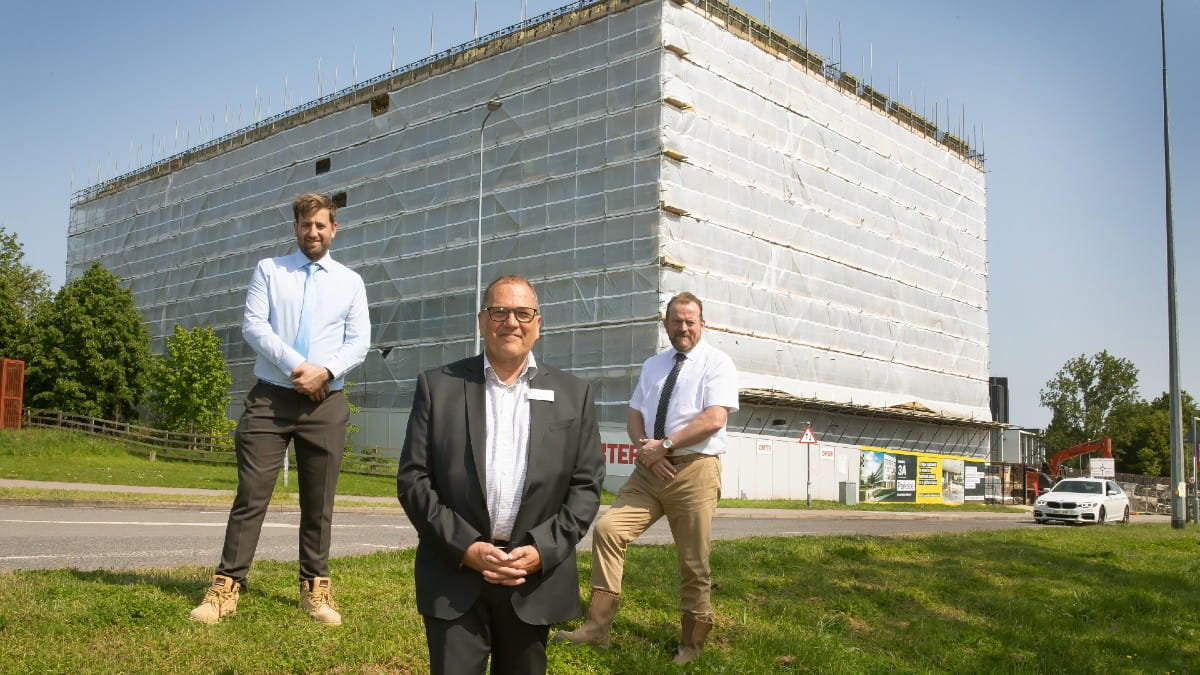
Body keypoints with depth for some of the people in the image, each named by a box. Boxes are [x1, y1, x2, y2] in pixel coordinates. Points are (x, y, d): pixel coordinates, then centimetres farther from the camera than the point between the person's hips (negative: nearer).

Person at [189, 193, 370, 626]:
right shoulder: (269, 270, 9)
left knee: (319, 502, 7)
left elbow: (359, 341, 5)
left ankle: (315, 587, 16)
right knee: (251, 496, -3)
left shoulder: (350, 282, 11)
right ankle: (227, 585, 2)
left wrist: (325, 371, -13)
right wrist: (296, 367, -14)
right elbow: (253, 325, -3)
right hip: (270, 398, -1)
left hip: (326, 403, 1)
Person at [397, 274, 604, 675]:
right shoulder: (438, 386, 2)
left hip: (537, 577, 2)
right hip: (455, 576, -1)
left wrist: (543, 551, -10)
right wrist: (465, 547, -11)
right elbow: (413, 478, -1)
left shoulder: (573, 395, 5)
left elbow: (586, 485, 3)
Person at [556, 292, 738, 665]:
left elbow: (714, 419, -15)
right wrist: (645, 448, -7)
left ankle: (691, 645, 18)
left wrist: (663, 445, -17)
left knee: (693, 562, 2)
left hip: (694, 470, -5)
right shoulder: (653, 365, 17)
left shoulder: (717, 363, -3)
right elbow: (634, 414, 14)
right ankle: (597, 626, -3)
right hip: (649, 468, 5)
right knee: (608, 529, -8)